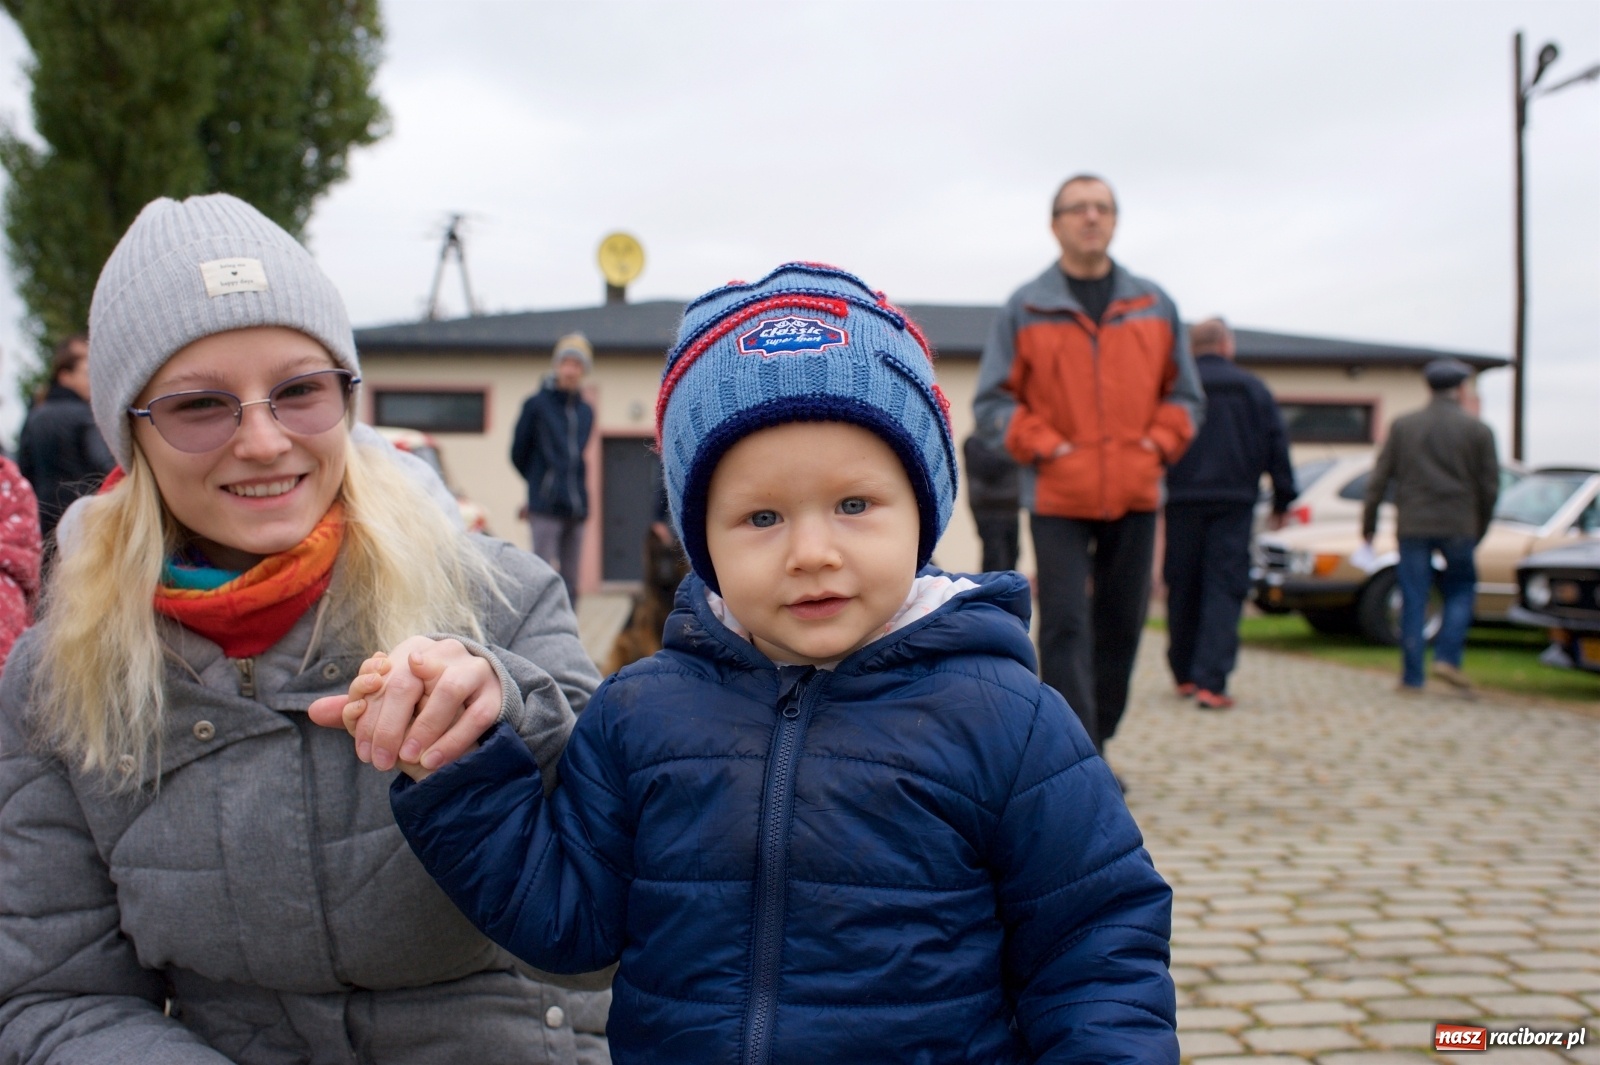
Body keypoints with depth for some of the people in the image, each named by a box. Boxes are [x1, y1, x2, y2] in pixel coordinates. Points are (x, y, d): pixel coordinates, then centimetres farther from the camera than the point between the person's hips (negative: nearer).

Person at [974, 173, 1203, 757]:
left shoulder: (1155, 305, 11)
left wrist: (1161, 443, 0)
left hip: (1135, 495, 3)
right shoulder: (1024, 309, 3)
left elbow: (1184, 394, 16)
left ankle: (1096, 741, 23)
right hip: (1057, 497, -3)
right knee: (1066, 627, -8)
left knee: (1122, 625, 8)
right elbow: (993, 400, 2)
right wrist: (1044, 447, -10)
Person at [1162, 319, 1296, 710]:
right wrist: (1282, 500, 13)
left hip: (1183, 502, 1)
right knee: (1224, 590, -3)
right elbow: (1277, 447, 6)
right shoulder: (1253, 388, 6)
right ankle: (1210, 682, -13)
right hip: (1234, 502, -1)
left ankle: (1184, 675, 23)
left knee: (1182, 589, 12)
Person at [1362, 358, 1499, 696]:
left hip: (1412, 525, 1)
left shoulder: (1402, 426, 4)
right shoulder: (1479, 431, 2)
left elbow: (1380, 479, 2)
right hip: (1459, 526, -1)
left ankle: (1412, 677, 5)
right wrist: (1479, 530, 16)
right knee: (1461, 590, 15)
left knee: (1414, 601, 4)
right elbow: (1489, 488, 4)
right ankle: (1448, 658, -1)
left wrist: (1368, 524, 7)